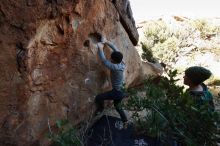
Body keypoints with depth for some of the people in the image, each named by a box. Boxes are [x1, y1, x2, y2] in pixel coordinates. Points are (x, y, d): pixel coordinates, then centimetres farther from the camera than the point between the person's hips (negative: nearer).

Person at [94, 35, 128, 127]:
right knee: (118, 107, 28)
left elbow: (104, 60, -27)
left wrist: (100, 48, -15)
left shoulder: (115, 67, -30)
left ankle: (100, 109, 23)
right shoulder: (122, 63, -6)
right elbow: (116, 50, 2)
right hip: (121, 90, 9)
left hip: (117, 92, -9)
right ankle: (125, 121, 44)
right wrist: (106, 42, 3)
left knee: (98, 98, -5)